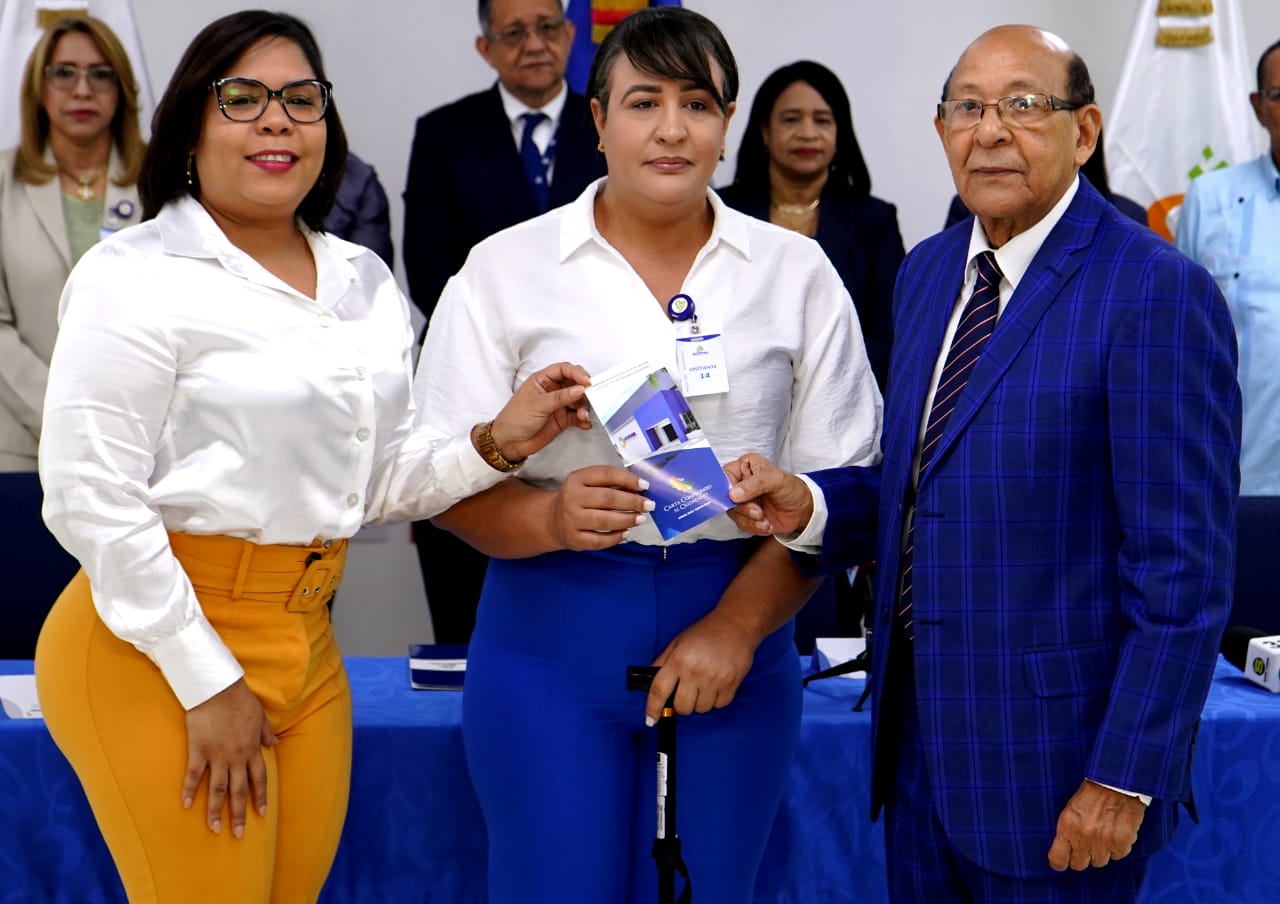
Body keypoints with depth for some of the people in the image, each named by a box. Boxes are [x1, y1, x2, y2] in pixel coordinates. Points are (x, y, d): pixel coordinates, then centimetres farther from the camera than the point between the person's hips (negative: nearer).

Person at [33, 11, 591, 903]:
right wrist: (208, 682, -14)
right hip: (159, 651, -6)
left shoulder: (366, 283, 11)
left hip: (305, 646, 7)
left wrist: (496, 443, -5)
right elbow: (90, 496, -14)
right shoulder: (138, 278, -10)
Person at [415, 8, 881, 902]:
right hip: (552, 635, -1)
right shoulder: (506, 269, 3)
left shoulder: (797, 273, 6)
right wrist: (552, 517, -20)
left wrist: (737, 626, -11)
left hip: (737, 635, 1)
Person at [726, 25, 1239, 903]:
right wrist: (809, 503, -4)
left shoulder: (1160, 293, -15)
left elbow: (1185, 568, -17)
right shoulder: (928, 272, 9)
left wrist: (1124, 779, -17)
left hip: (1054, 750, -7)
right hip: (920, 731, 7)